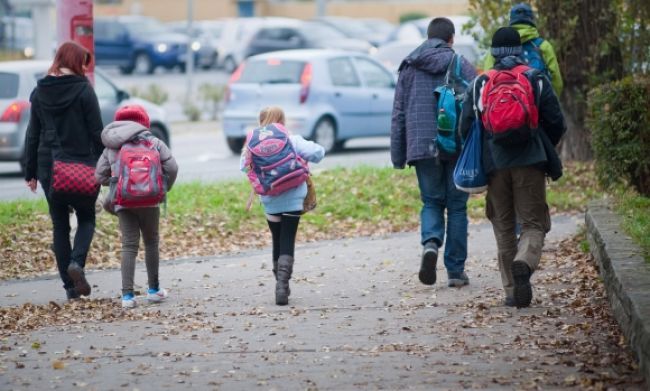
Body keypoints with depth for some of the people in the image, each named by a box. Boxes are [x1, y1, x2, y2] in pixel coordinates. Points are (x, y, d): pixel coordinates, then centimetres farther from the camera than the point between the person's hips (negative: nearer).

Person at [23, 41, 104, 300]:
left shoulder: (40, 92, 4)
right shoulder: (84, 90, -8)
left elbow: (32, 135, 8)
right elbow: (97, 133, -8)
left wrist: (30, 172, 12)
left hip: (48, 166, 3)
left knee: (60, 225, 10)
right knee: (86, 218, 14)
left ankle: (70, 286, 8)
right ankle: (77, 262, -14)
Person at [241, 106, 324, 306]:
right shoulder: (292, 141, -7)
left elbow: (245, 167, -4)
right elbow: (317, 153, -12)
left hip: (269, 202, 2)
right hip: (292, 200, -2)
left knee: (277, 242, 17)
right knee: (287, 242, -1)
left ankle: (281, 285, 21)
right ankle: (282, 285, -18)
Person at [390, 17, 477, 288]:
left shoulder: (409, 68, 9)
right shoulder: (461, 65, 0)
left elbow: (399, 114, 9)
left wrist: (398, 157, 13)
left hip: (422, 146, 2)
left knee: (431, 202, 14)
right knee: (457, 206, 7)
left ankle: (430, 242, -17)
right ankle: (456, 270, 8)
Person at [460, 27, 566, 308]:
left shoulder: (480, 84, 8)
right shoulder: (536, 80, 5)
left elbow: (466, 127, 4)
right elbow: (556, 123, 4)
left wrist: (479, 160, 21)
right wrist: (545, 150, 23)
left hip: (494, 165, 2)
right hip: (530, 162, -2)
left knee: (503, 226, 12)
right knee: (533, 223, 2)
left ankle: (512, 289, 8)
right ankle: (524, 263, -29)